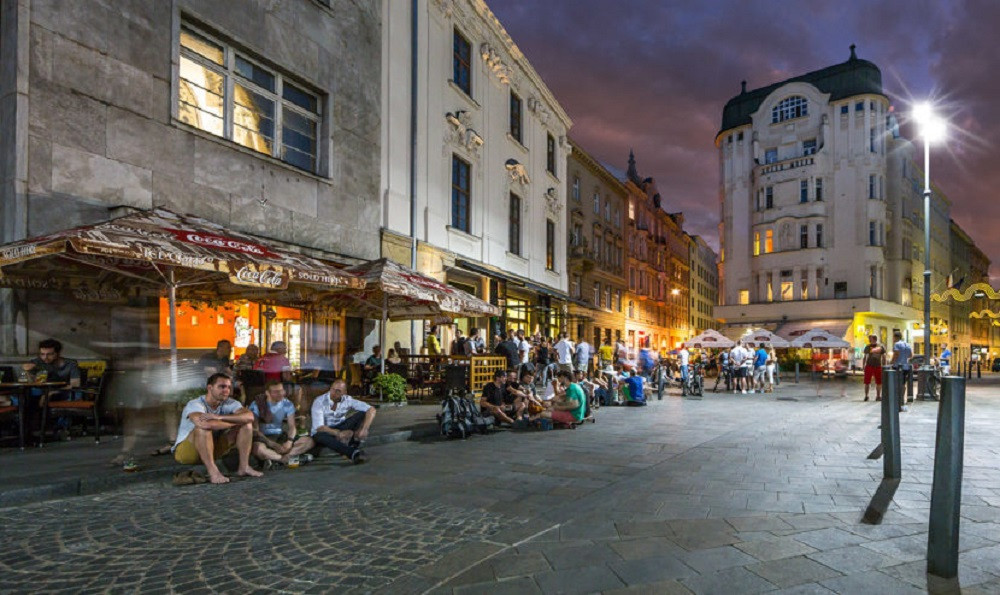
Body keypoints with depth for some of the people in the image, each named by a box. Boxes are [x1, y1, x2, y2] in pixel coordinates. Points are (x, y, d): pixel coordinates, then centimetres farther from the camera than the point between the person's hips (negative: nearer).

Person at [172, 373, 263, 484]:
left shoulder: (229, 403, -8)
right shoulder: (195, 404, -23)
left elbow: (250, 416, -26)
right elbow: (205, 424, -45)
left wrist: (220, 417, -38)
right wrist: (236, 421, -29)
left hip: (213, 449, 6)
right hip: (185, 452, -6)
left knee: (246, 424, -9)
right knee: (203, 428, -36)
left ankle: (244, 467, -13)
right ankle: (213, 472, -32)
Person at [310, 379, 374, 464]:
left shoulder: (347, 400, -12)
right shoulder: (319, 402, -18)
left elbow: (371, 410, -19)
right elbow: (319, 427, -25)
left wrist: (364, 429, -35)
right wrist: (338, 433, -40)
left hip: (341, 429, 3)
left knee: (362, 414, -18)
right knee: (319, 436, -40)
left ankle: (352, 445, -31)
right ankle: (353, 452, -52)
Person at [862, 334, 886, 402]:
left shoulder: (881, 347, 4)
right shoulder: (867, 347, 8)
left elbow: (883, 357, 8)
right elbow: (865, 357, 14)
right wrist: (863, 366, 8)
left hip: (878, 366, 0)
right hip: (869, 366, 0)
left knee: (879, 382, 5)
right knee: (867, 382, -2)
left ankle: (878, 396, 16)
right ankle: (866, 395, 7)